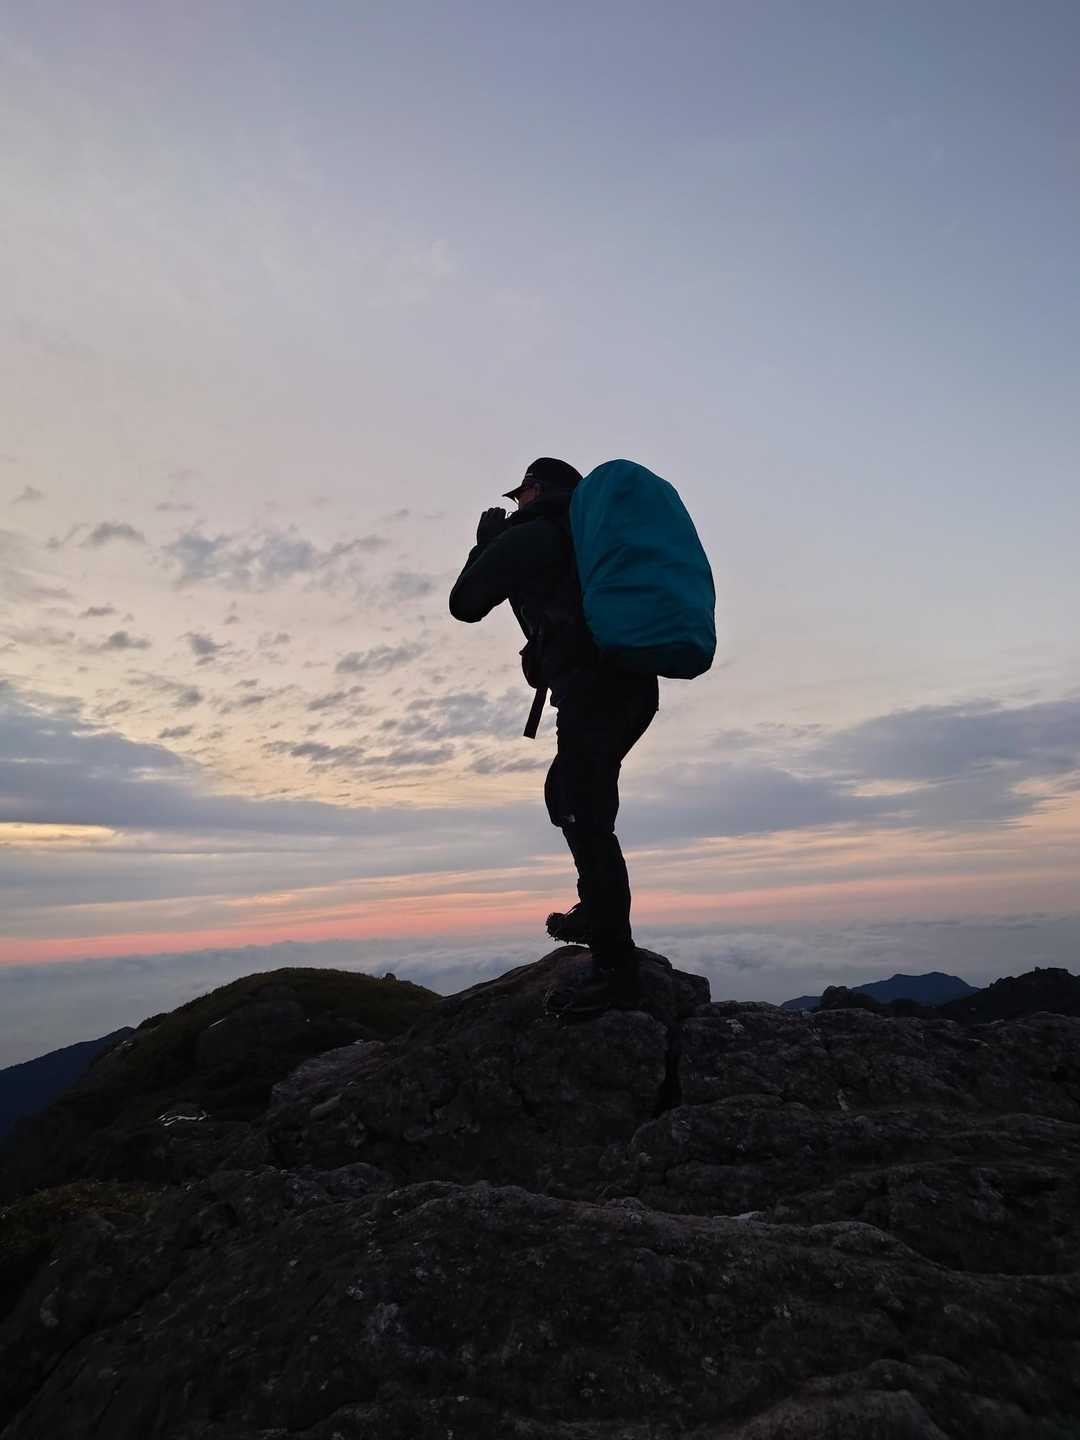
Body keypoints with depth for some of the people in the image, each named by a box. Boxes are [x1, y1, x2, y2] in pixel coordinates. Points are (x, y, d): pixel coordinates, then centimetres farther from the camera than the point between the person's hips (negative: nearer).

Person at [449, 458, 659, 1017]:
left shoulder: (526, 535, 2)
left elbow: (465, 604, 9)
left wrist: (486, 543, 22)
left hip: (590, 687, -9)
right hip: (637, 686, 9)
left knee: (588, 819, -9)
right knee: (566, 793, 23)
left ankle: (617, 969, -8)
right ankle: (597, 913, 27)